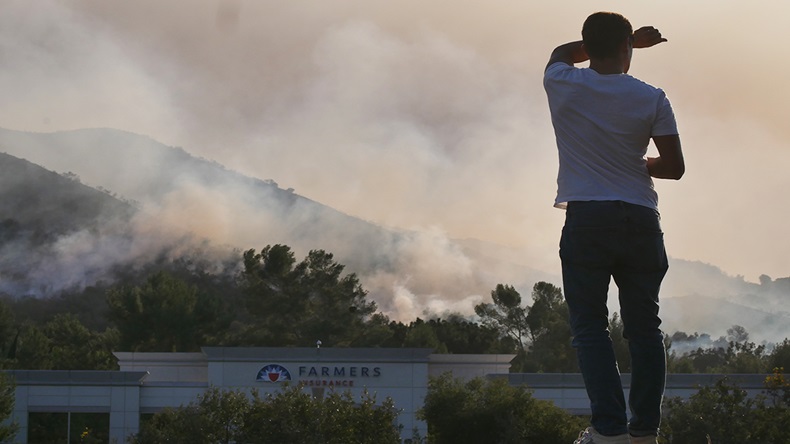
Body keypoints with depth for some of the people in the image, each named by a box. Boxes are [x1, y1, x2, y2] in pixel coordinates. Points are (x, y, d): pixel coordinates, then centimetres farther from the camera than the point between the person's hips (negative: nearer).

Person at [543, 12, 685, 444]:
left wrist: (630, 38, 30)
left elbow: (562, 52, 26)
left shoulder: (563, 85, 1)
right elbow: (674, 166, 1)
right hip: (641, 220, 1)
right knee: (644, 328, 8)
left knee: (590, 327, -1)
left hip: (586, 218, -1)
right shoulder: (651, 98, 0)